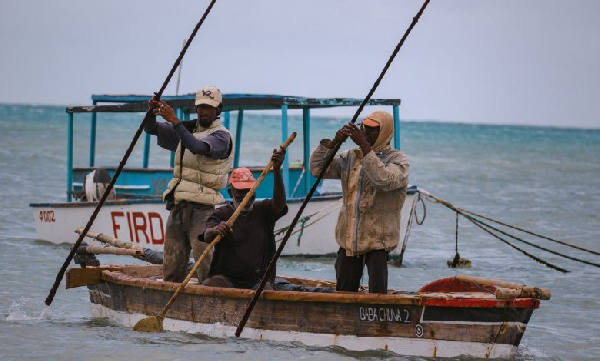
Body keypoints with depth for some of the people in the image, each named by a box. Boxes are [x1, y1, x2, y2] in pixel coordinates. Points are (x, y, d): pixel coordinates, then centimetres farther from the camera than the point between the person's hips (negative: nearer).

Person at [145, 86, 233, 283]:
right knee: (172, 265, 6)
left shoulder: (221, 135, -4)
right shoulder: (188, 129, 18)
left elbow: (198, 147, -23)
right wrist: (152, 113, -6)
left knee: (206, 265, -16)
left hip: (201, 207, -7)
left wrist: (174, 120, -26)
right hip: (177, 205, 7)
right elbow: (151, 129, 17)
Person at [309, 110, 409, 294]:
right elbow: (317, 168, 8)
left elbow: (384, 180, -26)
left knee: (377, 293, -13)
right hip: (348, 237, 6)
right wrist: (334, 142, -7)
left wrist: (365, 146, -26)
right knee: (343, 292, 9)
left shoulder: (398, 160, -5)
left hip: (377, 239, -5)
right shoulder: (351, 157, 12)